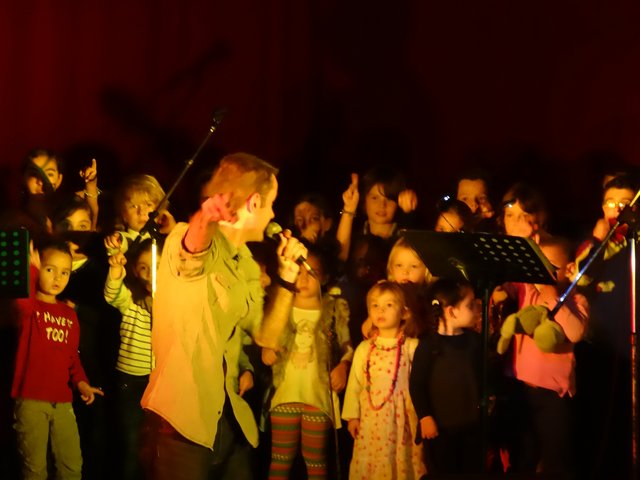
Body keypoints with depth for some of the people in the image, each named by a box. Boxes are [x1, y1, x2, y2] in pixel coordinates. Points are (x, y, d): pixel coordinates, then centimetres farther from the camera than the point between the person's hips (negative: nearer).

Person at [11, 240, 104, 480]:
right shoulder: (29, 307, -4)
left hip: (62, 400, 5)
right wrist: (31, 268, -35)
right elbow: (24, 303, -30)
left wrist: (80, 381, 1)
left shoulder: (69, 313, 13)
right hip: (31, 399, -5)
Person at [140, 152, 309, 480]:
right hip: (180, 419, -8)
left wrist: (287, 276, 7)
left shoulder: (246, 263, 14)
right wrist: (206, 217, -60)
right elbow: (193, 248, -38)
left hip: (227, 419, 8)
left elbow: (266, 336, 18)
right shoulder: (186, 241, -13)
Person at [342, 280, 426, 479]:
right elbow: (354, 383, 7)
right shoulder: (364, 348, 4)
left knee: (401, 462, 2)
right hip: (371, 418, 2)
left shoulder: (412, 347, -3)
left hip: (402, 418, -2)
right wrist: (352, 416, 4)